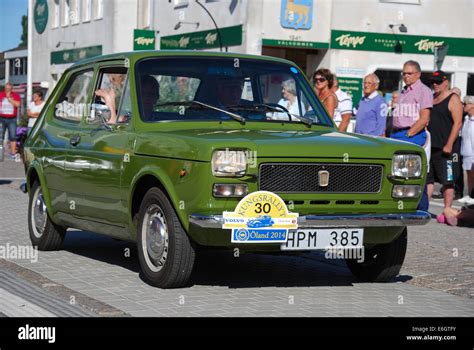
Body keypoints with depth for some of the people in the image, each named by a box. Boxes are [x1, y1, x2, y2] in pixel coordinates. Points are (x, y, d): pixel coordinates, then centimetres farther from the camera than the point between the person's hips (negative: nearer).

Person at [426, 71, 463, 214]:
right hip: (429, 147, 7)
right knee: (428, 179, 7)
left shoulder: (453, 99, -4)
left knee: (447, 181, -4)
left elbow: (457, 123, -12)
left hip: (444, 149, -7)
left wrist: (449, 145, -18)